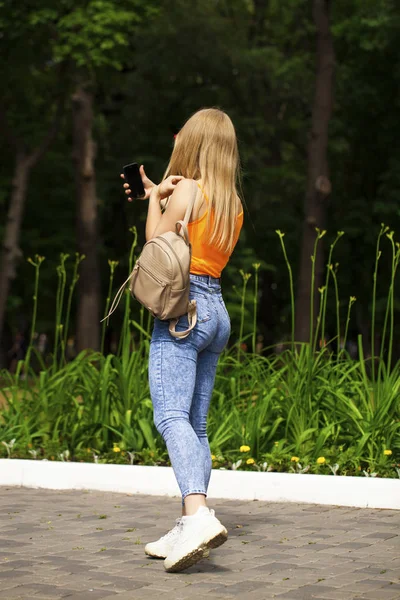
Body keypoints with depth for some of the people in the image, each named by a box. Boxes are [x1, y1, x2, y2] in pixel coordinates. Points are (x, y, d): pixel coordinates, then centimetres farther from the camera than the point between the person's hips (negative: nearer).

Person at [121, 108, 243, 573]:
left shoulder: (187, 190, -6)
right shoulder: (232, 204, 17)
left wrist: (155, 199, 15)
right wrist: (158, 198, 31)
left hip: (183, 308, -8)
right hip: (216, 312, 9)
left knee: (172, 416, -19)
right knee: (196, 425, 8)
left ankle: (198, 516, -37)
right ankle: (188, 531, 7)